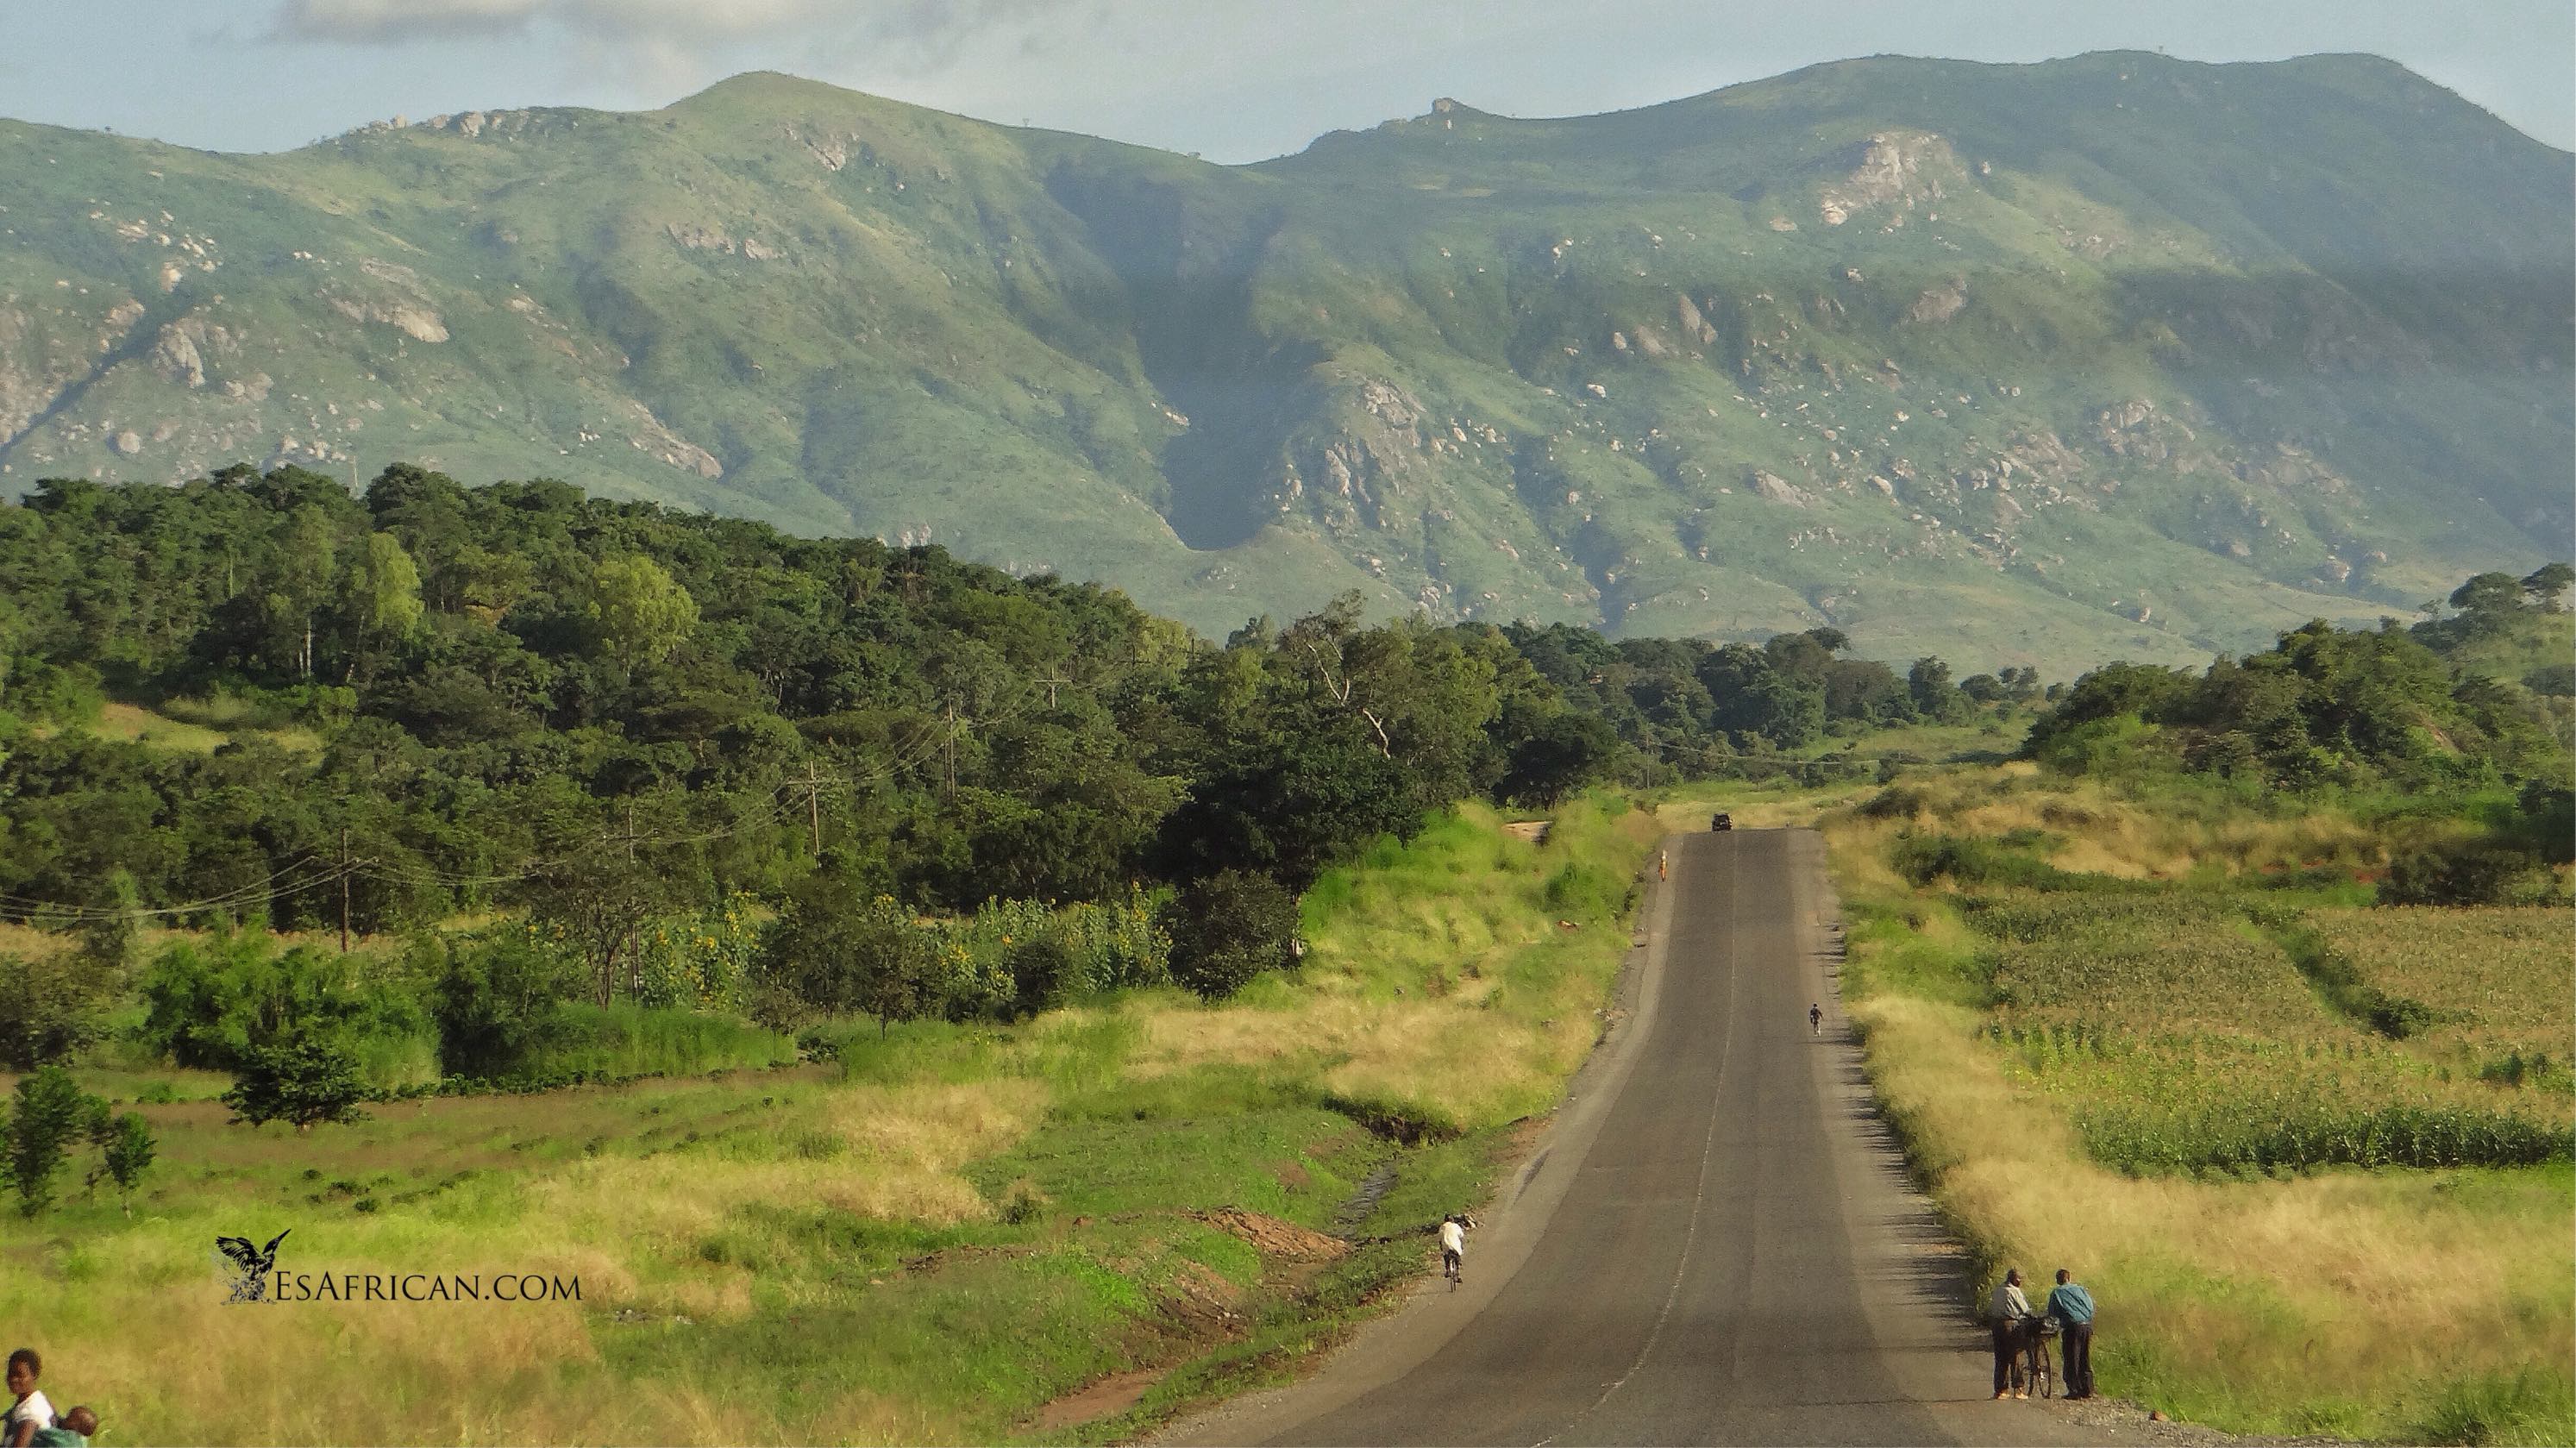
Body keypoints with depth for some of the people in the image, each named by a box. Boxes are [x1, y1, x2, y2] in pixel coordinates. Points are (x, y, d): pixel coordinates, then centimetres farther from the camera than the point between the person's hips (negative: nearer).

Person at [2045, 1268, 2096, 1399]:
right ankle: (2087, 1390, 11)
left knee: (2071, 1360, 0)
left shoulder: (2056, 1292, 7)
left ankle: (2074, 1390, -3)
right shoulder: (2080, 1289, 16)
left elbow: (2052, 1313, 6)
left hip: (2072, 1326, -4)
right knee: (2085, 1359, 11)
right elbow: (2091, 1307, 13)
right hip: (2087, 1325, 4)